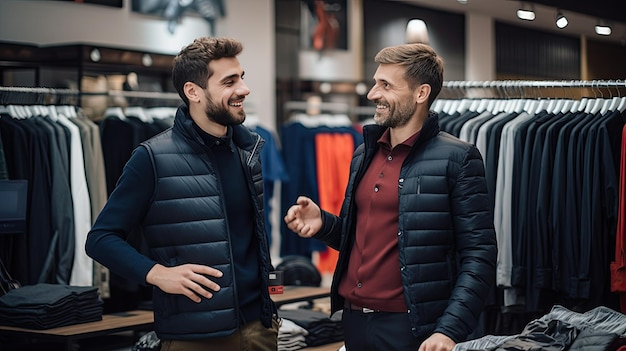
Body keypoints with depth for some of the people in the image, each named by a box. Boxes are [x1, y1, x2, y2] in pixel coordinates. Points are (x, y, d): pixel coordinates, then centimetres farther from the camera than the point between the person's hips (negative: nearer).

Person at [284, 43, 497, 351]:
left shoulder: (457, 159, -9)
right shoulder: (364, 155, 10)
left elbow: (478, 256, -13)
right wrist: (323, 223, 1)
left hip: (411, 326, -6)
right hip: (353, 321, 6)